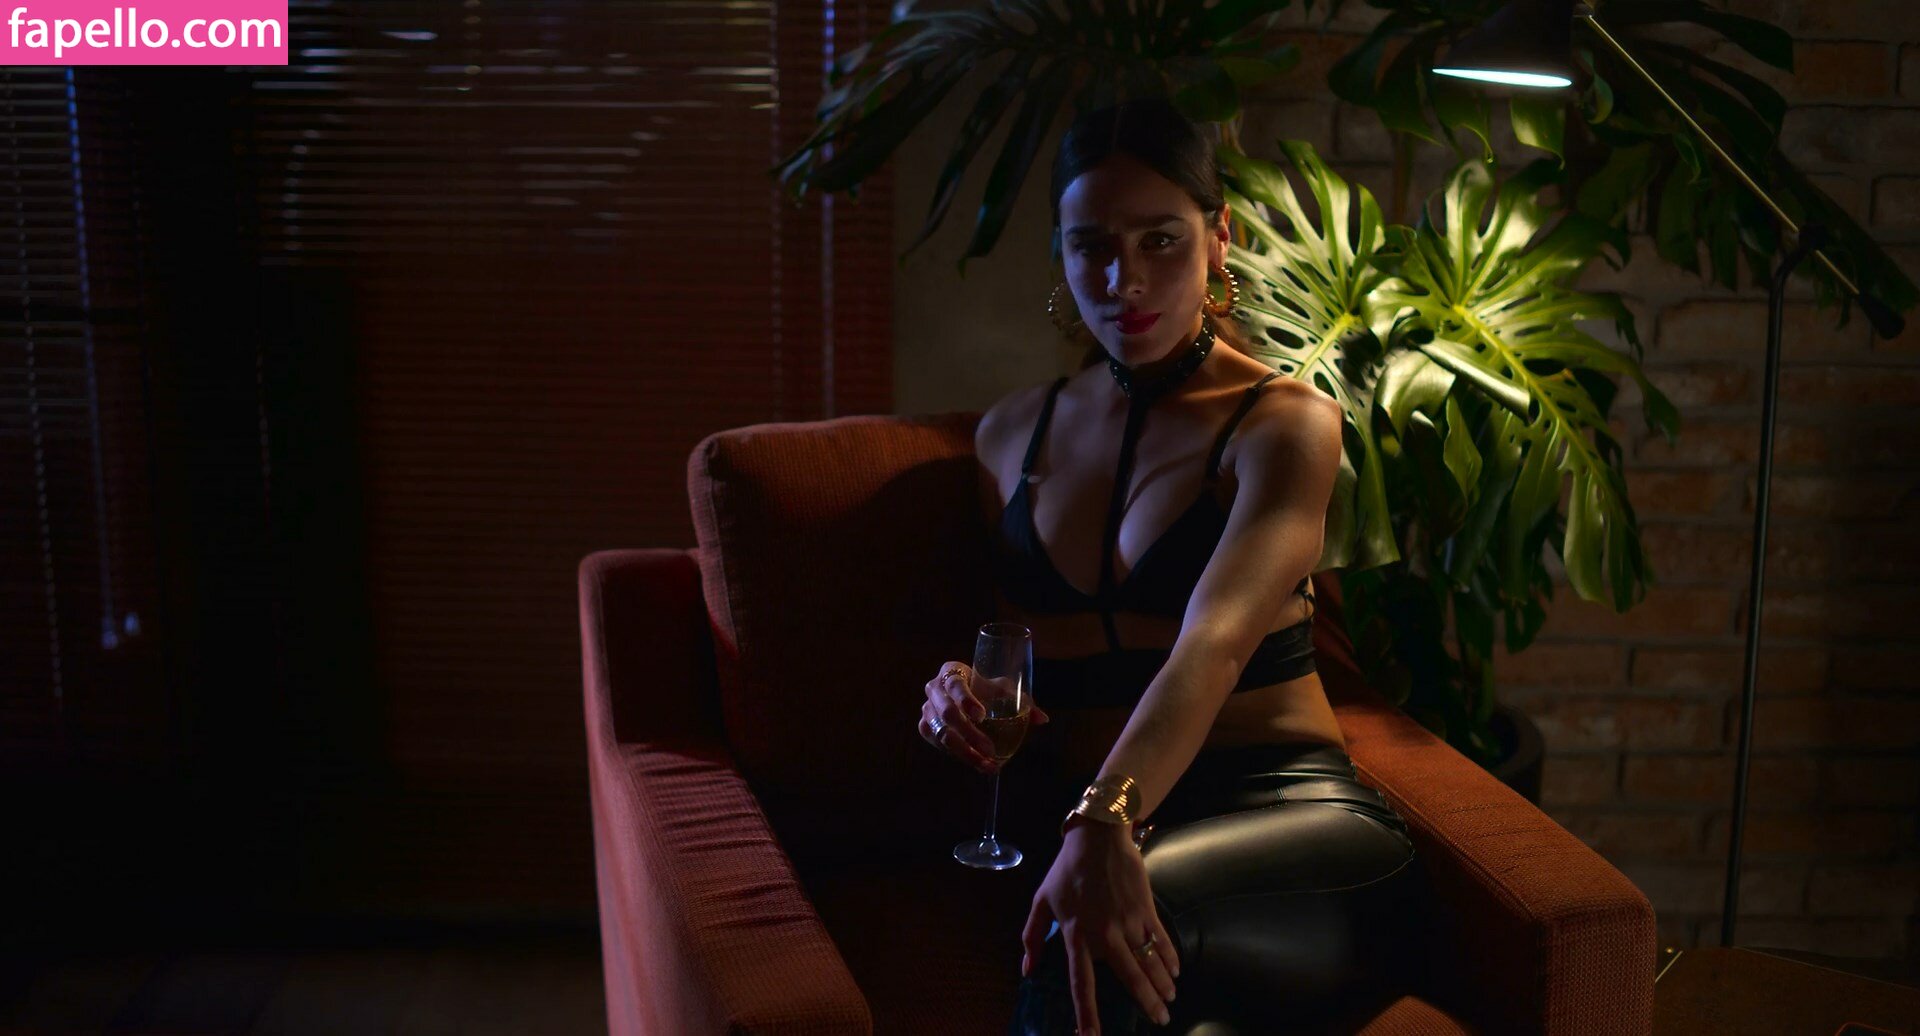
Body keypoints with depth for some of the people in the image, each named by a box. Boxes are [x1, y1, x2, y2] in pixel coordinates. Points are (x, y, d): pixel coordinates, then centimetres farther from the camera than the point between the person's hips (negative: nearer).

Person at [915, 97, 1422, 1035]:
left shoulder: (1285, 422, -2)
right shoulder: (1011, 434, 15)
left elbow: (1213, 644, -21)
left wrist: (1106, 822, -39)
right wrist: (963, 692, 0)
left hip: (1288, 810, -3)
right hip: (1101, 823, 3)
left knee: (1089, 944, -37)